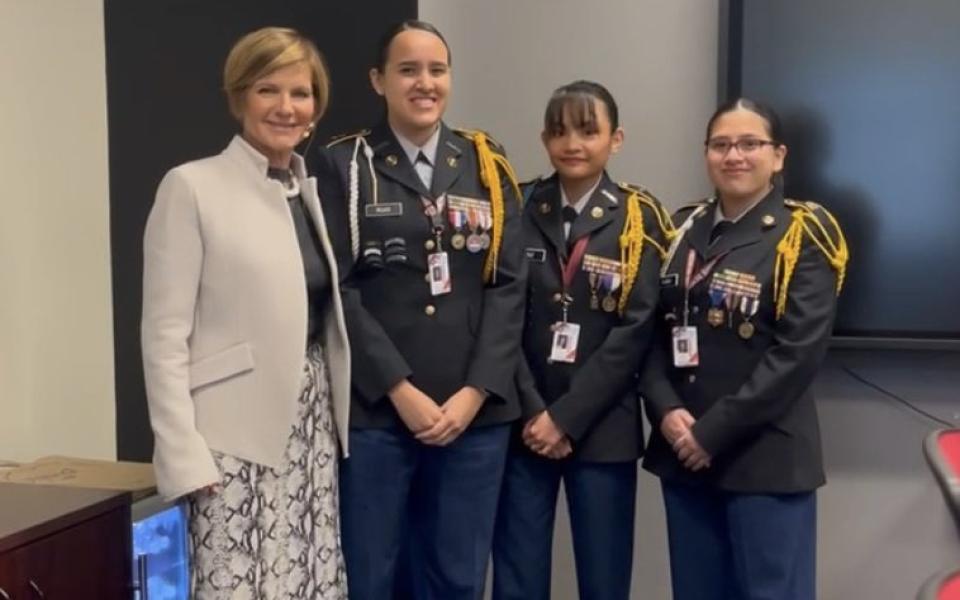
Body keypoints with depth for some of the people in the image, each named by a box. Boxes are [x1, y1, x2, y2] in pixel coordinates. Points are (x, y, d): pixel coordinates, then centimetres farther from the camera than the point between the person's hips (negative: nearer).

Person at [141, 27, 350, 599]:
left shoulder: (314, 189, 12)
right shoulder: (192, 187, -7)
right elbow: (165, 335, -10)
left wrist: (338, 418, 8)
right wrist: (183, 454, -15)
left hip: (312, 428, 6)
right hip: (236, 434, -6)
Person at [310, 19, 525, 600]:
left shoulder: (488, 166, 9)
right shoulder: (344, 166, 1)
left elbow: (509, 285, 3)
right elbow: (338, 288, -5)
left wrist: (475, 391, -7)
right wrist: (400, 390, -12)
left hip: (475, 411, 3)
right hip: (375, 412, -2)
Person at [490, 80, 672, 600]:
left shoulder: (638, 218, 0)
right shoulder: (518, 209, 4)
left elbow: (635, 329, -7)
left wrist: (568, 417, -11)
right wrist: (532, 409, -10)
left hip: (601, 428, -1)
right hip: (523, 422, 1)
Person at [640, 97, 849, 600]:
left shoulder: (802, 235, -5)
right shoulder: (683, 230, 11)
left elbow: (798, 352, -14)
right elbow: (654, 331, 6)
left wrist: (713, 432, -16)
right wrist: (666, 411, -11)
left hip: (765, 456, -5)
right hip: (683, 451, 5)